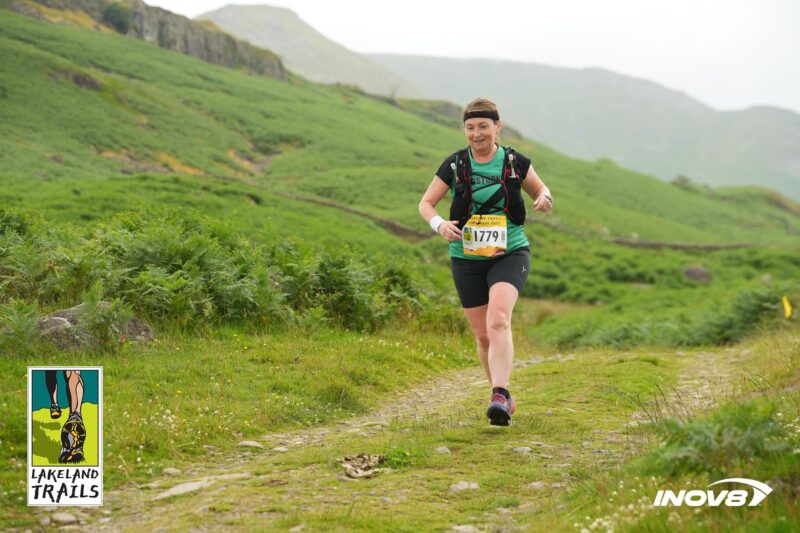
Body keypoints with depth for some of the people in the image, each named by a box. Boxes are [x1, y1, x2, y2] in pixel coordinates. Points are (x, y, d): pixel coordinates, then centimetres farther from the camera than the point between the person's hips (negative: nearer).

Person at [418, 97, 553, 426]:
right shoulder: (454, 165, -1)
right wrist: (439, 224, -18)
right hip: (466, 259, 2)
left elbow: (540, 191, 15)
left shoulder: (515, 162, -1)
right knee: (482, 335, 8)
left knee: (498, 321, -26)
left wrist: (544, 199, -10)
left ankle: (500, 397, -34)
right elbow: (425, 203, 4)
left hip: (509, 254, -2)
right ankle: (503, 396, 27)